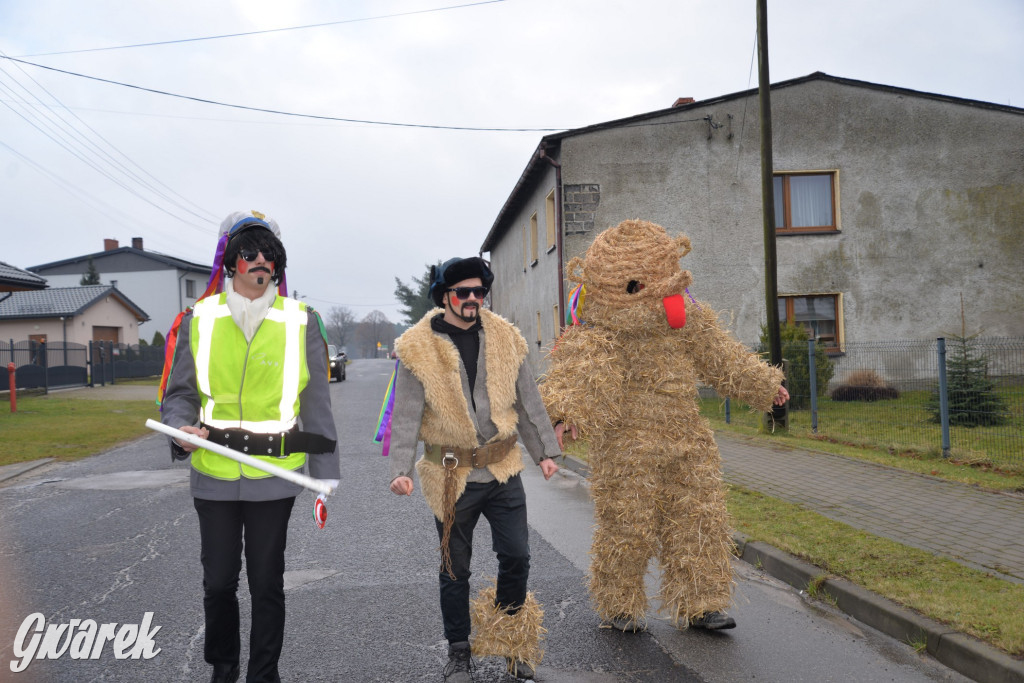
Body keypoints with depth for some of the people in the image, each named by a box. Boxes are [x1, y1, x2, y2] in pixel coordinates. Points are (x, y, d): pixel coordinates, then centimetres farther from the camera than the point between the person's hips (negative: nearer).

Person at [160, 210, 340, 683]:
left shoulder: (300, 322, 0)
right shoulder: (200, 320, 2)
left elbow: (316, 405, 3)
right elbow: (180, 393, 8)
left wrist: (326, 477, 1)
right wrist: (181, 430, -15)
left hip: (274, 477, -1)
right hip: (213, 475, 1)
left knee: (267, 584, 9)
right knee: (218, 582, 13)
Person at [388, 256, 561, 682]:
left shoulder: (504, 338, 4)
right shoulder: (419, 348, -7)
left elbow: (528, 400, 11)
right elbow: (406, 415, -9)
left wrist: (544, 450, 10)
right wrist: (400, 469, -18)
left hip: (502, 470, 3)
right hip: (451, 475, -3)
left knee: (517, 556, 5)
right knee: (455, 568, 8)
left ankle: (509, 641, 28)